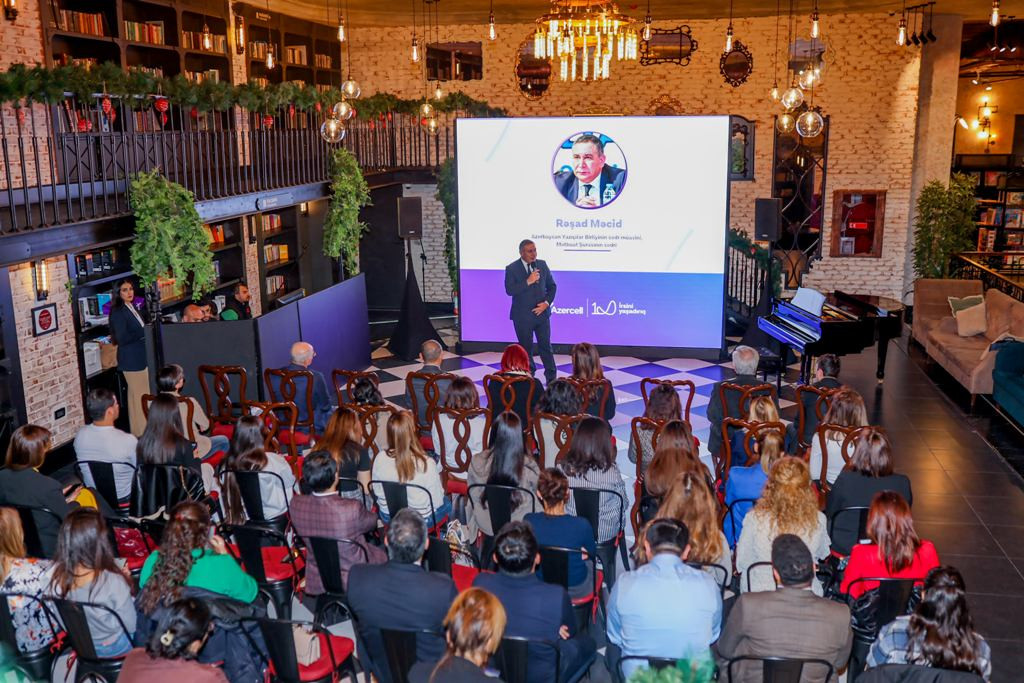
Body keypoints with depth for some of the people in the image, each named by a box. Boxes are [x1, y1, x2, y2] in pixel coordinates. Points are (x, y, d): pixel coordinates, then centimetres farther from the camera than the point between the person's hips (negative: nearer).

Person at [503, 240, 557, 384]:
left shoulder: (542, 265, 3)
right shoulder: (512, 269, -7)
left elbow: (552, 286, 8)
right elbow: (509, 290, -19)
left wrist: (547, 303, -7)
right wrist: (528, 282, -26)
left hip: (542, 312, 2)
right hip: (523, 316, -2)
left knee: (545, 346, 4)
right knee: (526, 348, 10)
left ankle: (551, 378, 12)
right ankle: (529, 376, 24)